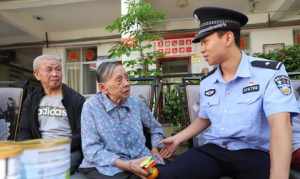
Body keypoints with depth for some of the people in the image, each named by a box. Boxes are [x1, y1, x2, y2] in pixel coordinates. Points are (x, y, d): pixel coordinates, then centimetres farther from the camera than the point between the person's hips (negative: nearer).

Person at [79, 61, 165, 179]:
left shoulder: (137, 103, 2)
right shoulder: (91, 107, -9)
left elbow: (156, 128, 19)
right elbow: (91, 149, -13)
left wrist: (155, 149, 2)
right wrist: (126, 165, -22)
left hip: (140, 162, 4)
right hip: (107, 166, -3)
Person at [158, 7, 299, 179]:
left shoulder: (270, 72, -10)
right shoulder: (207, 83, 7)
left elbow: (280, 126, -21)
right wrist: (178, 139, 14)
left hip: (255, 154, -2)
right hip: (213, 151, 3)